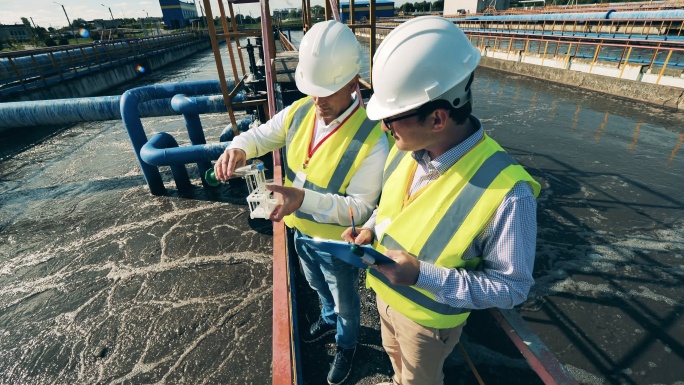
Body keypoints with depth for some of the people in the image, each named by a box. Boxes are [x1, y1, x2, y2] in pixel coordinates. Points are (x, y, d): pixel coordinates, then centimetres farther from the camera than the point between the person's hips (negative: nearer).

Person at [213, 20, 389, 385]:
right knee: (319, 286, 34)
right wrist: (238, 147, -23)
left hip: (337, 244, -5)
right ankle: (328, 318, 67)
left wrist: (305, 199, -42)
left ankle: (346, 344, 57)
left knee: (345, 300, 25)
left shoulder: (371, 139, -32)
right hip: (301, 232, 6)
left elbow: (359, 208, -28)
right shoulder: (300, 111, -14)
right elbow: (262, 135, 1)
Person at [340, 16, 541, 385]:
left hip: (429, 319, -5)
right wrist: (371, 229, -17)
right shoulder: (406, 147, -17)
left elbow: (512, 286, -24)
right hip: (385, 292, 6)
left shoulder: (506, 192, -36)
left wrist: (424, 276, -34)